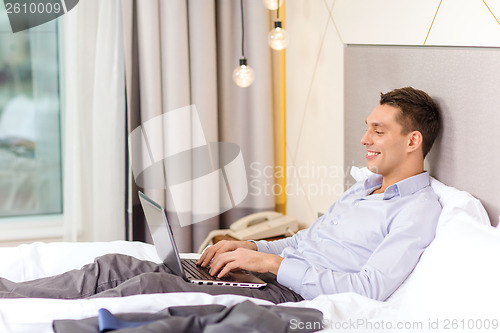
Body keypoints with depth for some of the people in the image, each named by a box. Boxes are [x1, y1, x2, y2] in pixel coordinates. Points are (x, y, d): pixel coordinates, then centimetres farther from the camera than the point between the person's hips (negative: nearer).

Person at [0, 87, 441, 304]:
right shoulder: (364, 188, 25)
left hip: (291, 297, -9)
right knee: (116, 266, -6)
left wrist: (272, 262, -17)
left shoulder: (419, 208, -6)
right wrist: (250, 247, 9)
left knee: (154, 285, -26)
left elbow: (371, 288, -19)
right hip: (275, 276, 9)